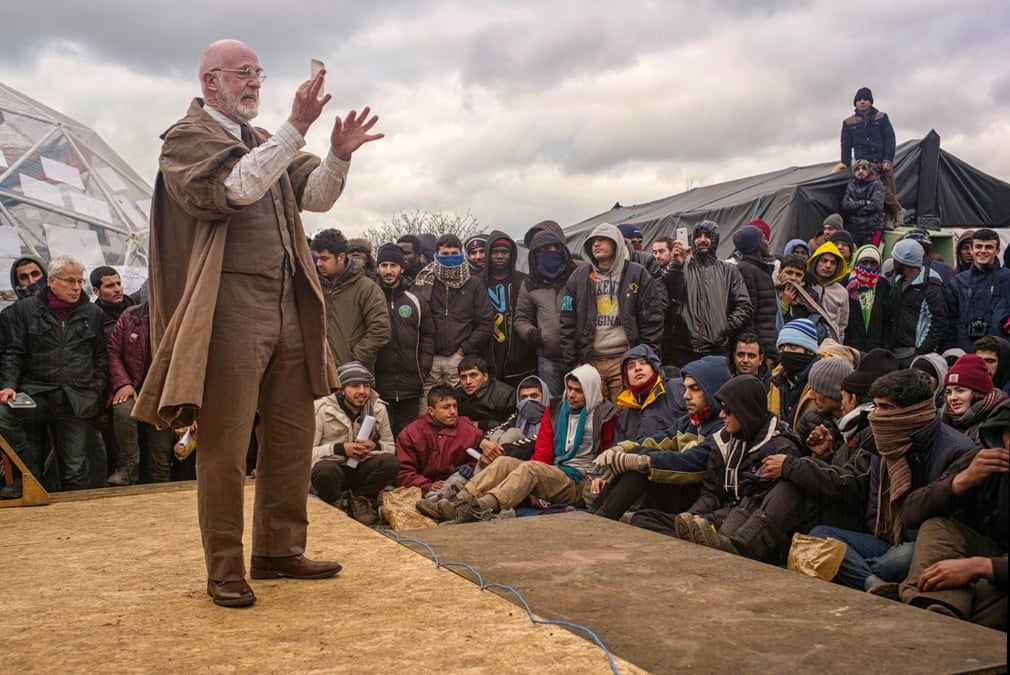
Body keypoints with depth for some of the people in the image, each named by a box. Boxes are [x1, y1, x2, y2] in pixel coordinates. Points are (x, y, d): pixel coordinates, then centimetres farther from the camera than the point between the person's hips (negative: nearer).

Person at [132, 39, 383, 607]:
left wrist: (339, 155, -4)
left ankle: (280, 550, 23)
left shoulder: (266, 144, 23)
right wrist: (296, 128, -22)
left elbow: (316, 196, 14)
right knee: (225, 447, -2)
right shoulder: (187, 138, 0)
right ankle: (225, 571, 8)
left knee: (292, 438, 11)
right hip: (229, 309, -7)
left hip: (289, 306, 8)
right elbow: (235, 188, -19)